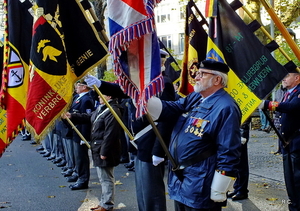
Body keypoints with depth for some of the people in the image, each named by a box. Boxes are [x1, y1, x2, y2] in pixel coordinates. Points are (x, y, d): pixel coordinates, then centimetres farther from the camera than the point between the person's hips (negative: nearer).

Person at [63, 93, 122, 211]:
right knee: (103, 178, 18)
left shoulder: (112, 111, -22)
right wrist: (72, 116, 15)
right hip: (98, 149, 11)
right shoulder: (101, 109, 12)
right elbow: (88, 117, 23)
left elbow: (110, 134, -25)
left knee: (106, 178, 0)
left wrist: (104, 152, -24)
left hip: (105, 152, -11)